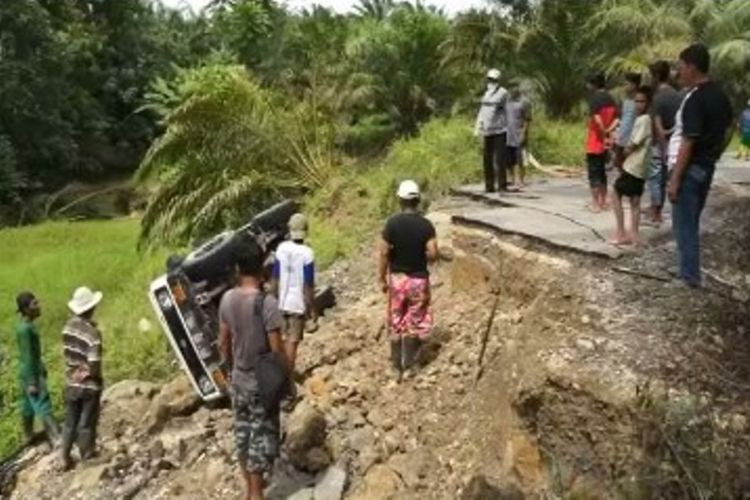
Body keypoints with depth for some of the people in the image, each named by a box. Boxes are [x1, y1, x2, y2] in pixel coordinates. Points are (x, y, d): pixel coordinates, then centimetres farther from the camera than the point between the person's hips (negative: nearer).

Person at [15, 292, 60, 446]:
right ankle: (57, 439, -5)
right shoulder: (24, 329, -25)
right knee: (43, 407, -7)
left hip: (32, 370, 9)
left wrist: (41, 368, 23)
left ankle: (28, 435, 34)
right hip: (31, 373, -9)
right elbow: (27, 356, -23)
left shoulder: (26, 323, 3)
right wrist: (32, 382, -20)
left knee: (28, 405, 20)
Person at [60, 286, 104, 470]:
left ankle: (65, 457, 26)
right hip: (89, 385, -6)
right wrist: (97, 376, -4)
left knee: (70, 422, 18)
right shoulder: (92, 332, -24)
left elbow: (67, 353, 6)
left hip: (71, 384, 6)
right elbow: (94, 366, -23)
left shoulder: (68, 326, -4)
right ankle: (87, 458, 22)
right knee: (86, 424, 8)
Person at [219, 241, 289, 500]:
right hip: (262, 382, -6)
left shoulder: (227, 299, -6)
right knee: (262, 436, 8)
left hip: (238, 378, 6)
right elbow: (277, 350, -20)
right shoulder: (267, 303, -24)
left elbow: (223, 342, 4)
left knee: (242, 431, 19)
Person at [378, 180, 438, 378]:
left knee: (396, 323, 14)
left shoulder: (392, 223, -11)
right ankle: (409, 362, 18)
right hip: (418, 279, 0)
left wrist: (382, 279, 2)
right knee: (414, 322, 12)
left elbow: (384, 254, -9)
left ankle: (397, 362, 22)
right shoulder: (426, 225, -10)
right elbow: (433, 255, -14)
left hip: (396, 278, 0)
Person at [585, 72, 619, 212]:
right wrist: (608, 131, -7)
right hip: (605, 143, 8)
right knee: (602, 171, 16)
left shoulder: (594, 98, -14)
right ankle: (603, 202, 20)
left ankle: (596, 204, -1)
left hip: (595, 142, -7)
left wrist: (603, 134, -15)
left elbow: (597, 120, -26)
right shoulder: (610, 99, 9)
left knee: (593, 172, -2)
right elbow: (617, 119, 3)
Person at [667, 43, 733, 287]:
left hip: (690, 169, -9)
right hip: (707, 167, 9)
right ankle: (691, 271, 26)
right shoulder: (719, 95, 8)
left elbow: (688, 143, -23)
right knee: (692, 222, 18)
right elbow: (727, 131, 17)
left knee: (684, 224, 0)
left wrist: (675, 179, -20)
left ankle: (690, 276, 5)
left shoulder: (695, 99, -20)